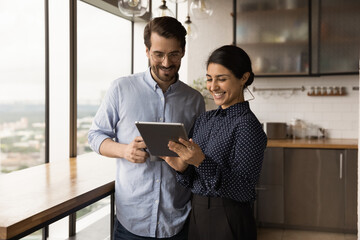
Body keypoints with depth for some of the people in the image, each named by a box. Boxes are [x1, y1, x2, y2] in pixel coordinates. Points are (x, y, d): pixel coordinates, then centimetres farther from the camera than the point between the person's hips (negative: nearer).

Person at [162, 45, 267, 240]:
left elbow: (244, 190, -20)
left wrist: (201, 162, -29)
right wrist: (181, 167, -13)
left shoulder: (247, 125, -15)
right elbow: (192, 182, 7)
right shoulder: (204, 119, 5)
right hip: (196, 215, 6)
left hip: (228, 222, -6)